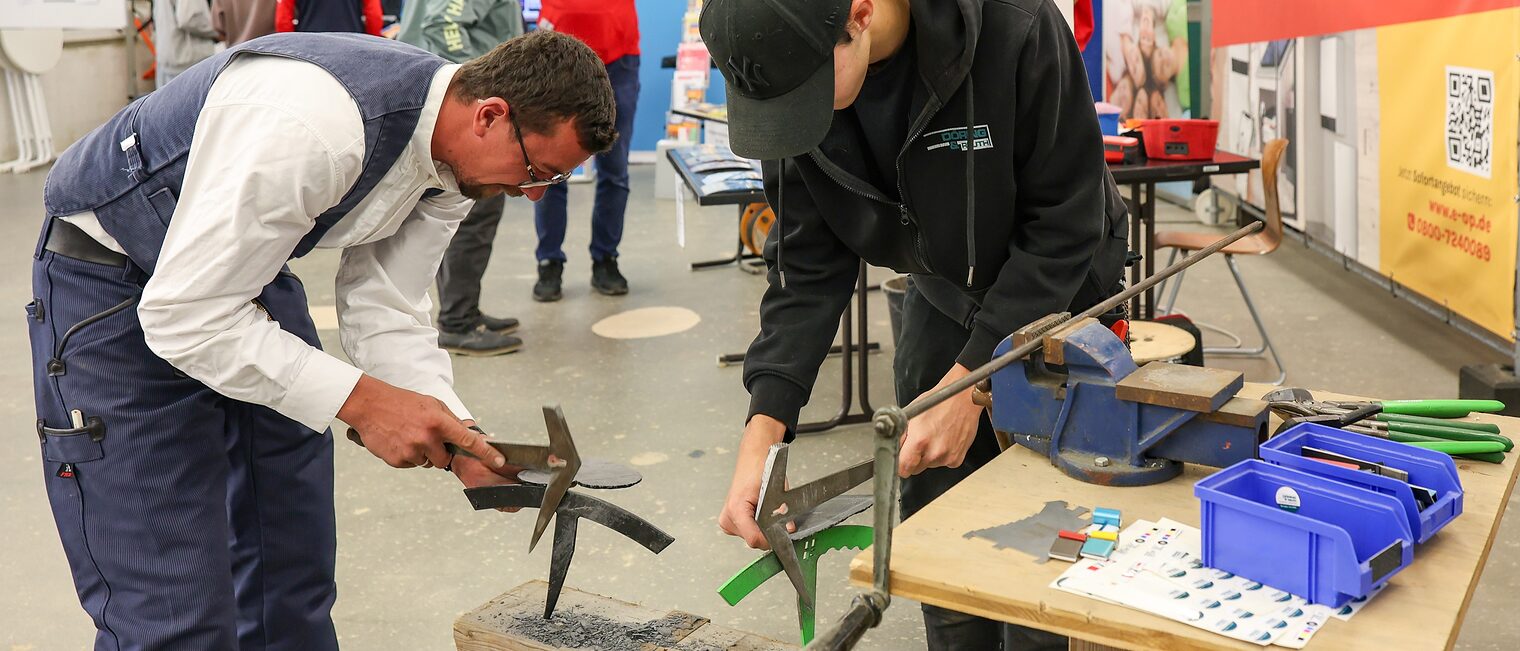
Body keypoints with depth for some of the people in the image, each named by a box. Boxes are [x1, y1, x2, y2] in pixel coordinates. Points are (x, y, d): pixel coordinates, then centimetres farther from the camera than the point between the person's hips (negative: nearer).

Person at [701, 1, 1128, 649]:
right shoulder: (792, 73, -20)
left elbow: (1065, 224, -25)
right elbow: (809, 265, -14)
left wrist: (971, 380, -28)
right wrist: (764, 424, -26)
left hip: (1056, 296, -3)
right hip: (944, 296, 4)